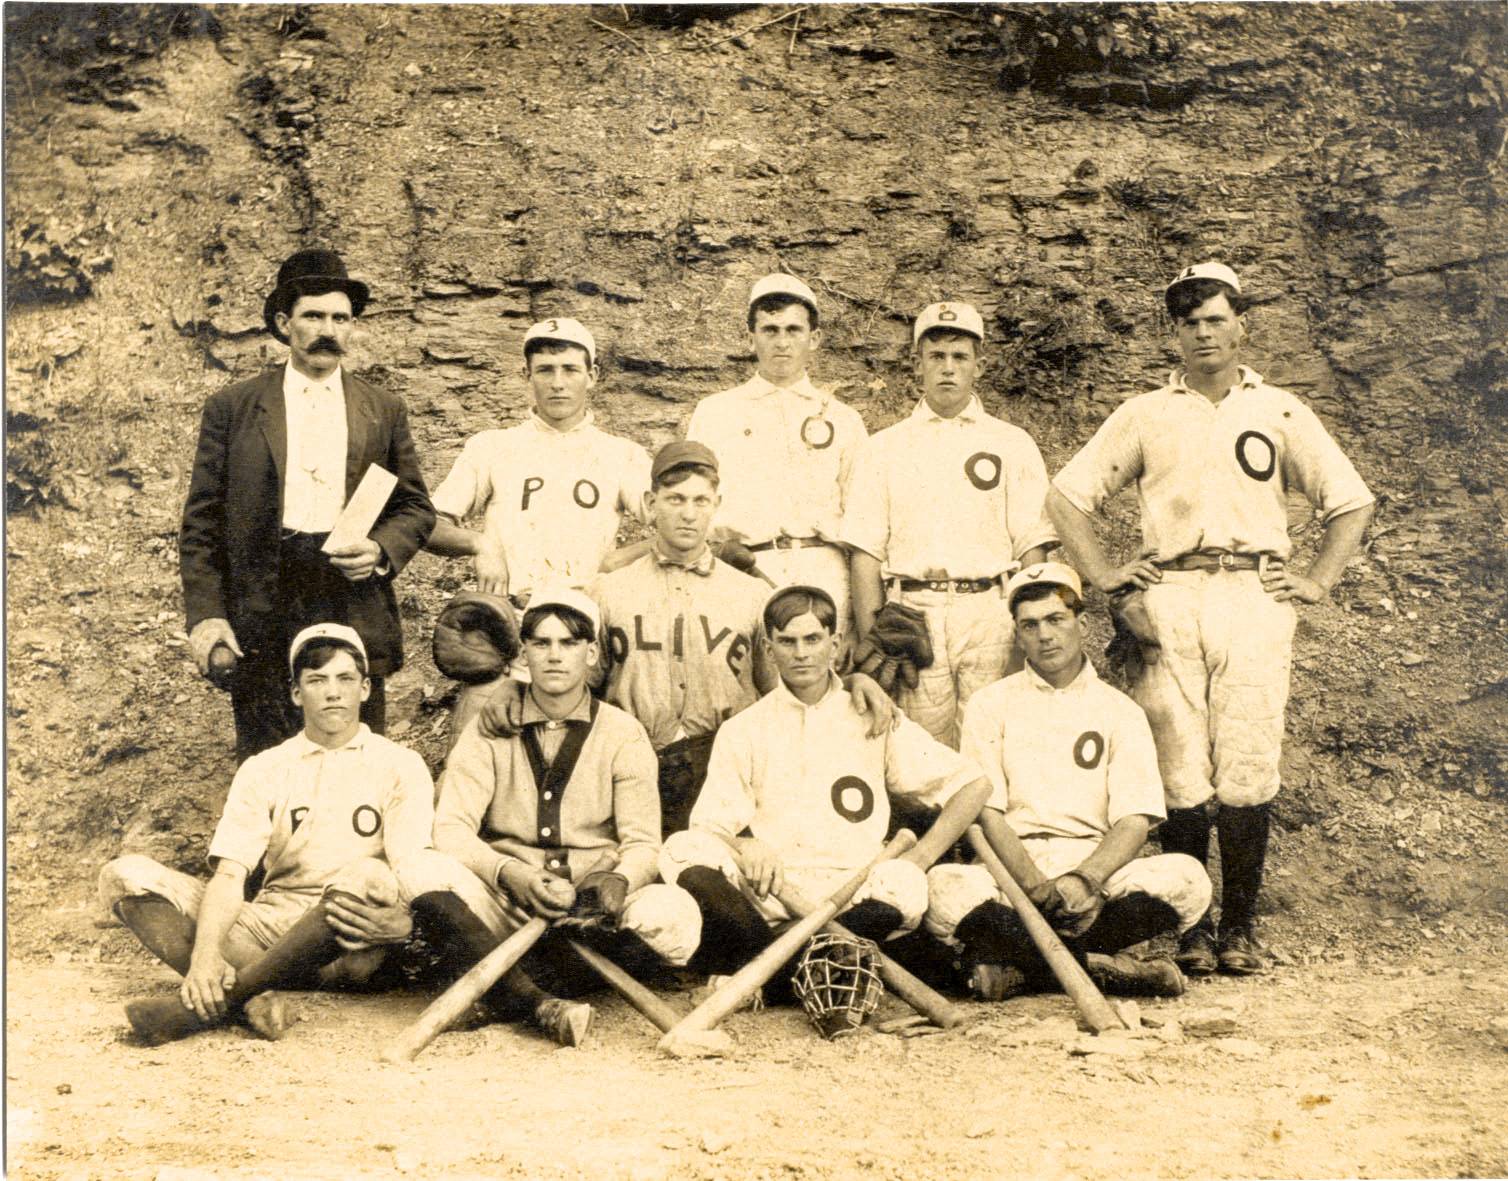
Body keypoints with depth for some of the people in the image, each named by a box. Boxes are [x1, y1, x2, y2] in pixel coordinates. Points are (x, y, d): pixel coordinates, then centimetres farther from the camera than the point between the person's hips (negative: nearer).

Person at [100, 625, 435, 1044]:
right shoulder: (263, 770, 12)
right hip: (270, 924, 3)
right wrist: (206, 953, -20)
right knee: (126, 874, -12)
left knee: (368, 878, -37)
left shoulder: (400, 766, 5)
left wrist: (401, 919, -32)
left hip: (348, 942, -3)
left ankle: (217, 1002, -31)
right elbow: (230, 873, 0)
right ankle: (246, 998, -35)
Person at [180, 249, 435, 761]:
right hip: (262, 619, -1)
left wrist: (381, 550, -7)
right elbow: (201, 522, 5)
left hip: (355, 615, 1)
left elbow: (416, 507, 15)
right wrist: (205, 615, -5)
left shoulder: (384, 412, 12)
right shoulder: (232, 408, 8)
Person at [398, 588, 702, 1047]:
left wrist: (620, 880, -24)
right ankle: (539, 1005, -43)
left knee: (673, 913, -30)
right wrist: (509, 873, -23)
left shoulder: (623, 734, 9)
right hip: (504, 907, 0)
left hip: (594, 914, 0)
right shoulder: (489, 731, 9)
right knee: (426, 874, -28)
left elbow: (642, 842, 1)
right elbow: (451, 828, -3)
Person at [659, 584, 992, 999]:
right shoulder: (742, 730, 14)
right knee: (683, 851, -26)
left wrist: (915, 863, -2)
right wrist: (745, 844, -21)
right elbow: (710, 824, 4)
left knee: (905, 888, -34)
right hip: (765, 891, 0)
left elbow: (973, 784, 10)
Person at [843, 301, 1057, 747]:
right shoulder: (882, 449, 14)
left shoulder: (1013, 445, 14)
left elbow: (1033, 547, 8)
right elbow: (865, 551, 8)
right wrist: (871, 643, -3)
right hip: (911, 614, 0)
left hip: (990, 613, 0)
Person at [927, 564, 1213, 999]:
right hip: (1011, 871, -1)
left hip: (1097, 868, 1)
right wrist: (1037, 886, -20)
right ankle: (1102, 966, -22)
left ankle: (1013, 961, -19)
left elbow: (1135, 821, 0)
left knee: (1187, 879, -28)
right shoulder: (990, 705, 11)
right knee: (944, 888, -34)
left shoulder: (1121, 711, 12)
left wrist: (1085, 879, -21)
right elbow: (985, 811, -1)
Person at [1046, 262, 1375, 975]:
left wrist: (1318, 582, 7)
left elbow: (1350, 501, 18)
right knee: (1180, 770, -4)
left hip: (1255, 597, 0)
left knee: (1248, 769, -6)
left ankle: (1240, 925, 3)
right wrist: (1101, 575, 4)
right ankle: (1190, 926, 4)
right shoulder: (1144, 415, 16)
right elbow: (1067, 495, 15)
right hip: (1167, 601, 0)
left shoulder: (1279, 411, 17)